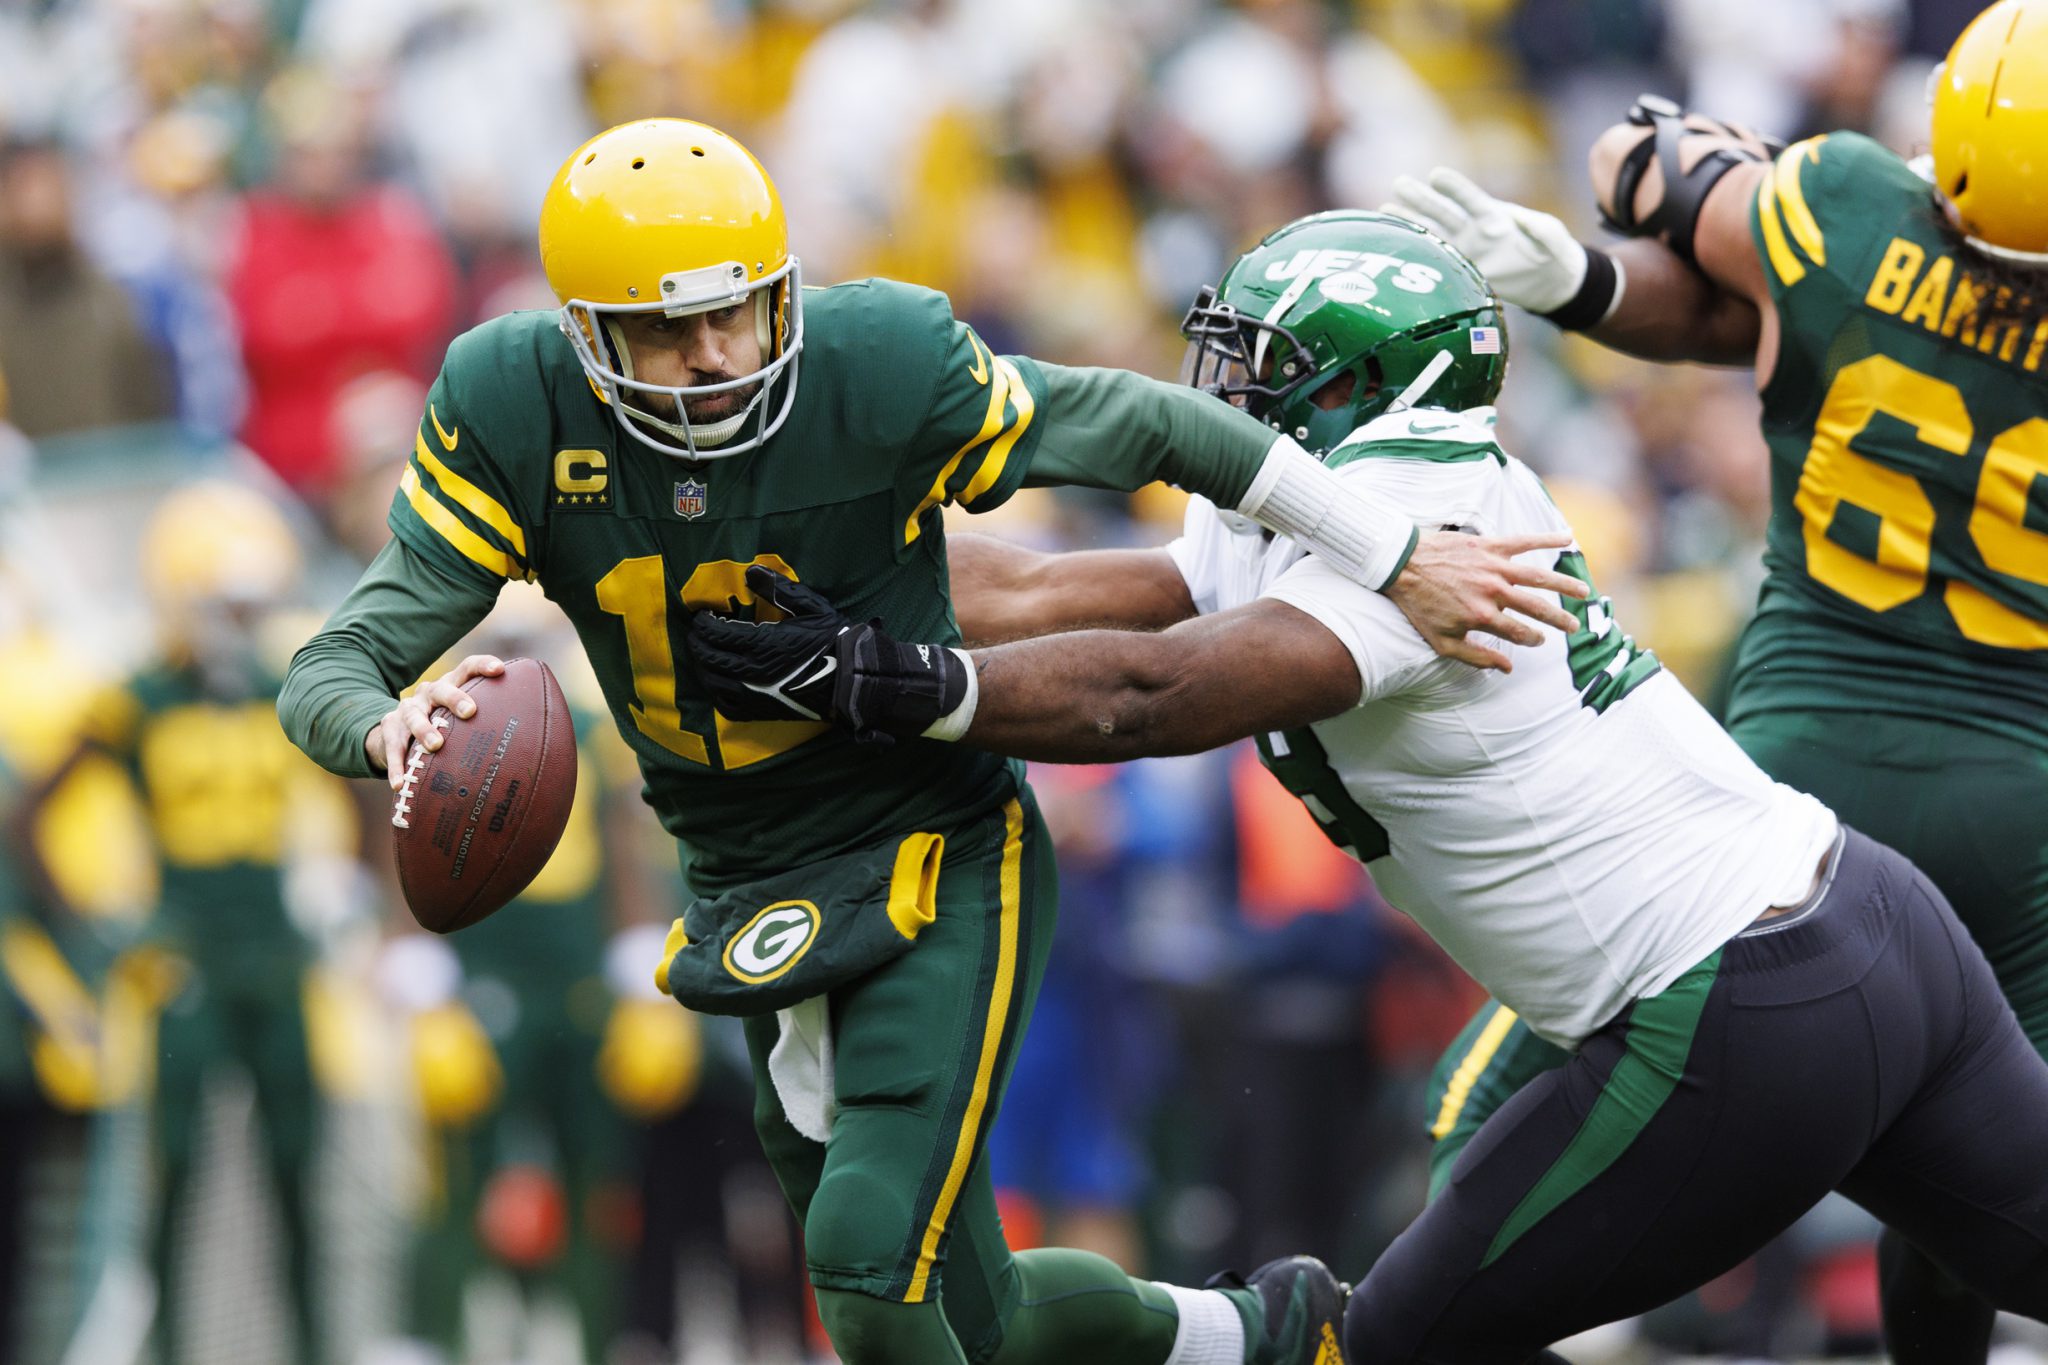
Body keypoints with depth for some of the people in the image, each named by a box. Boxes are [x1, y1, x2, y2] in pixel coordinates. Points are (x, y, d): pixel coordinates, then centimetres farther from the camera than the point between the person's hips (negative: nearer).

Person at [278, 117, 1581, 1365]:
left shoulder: (879, 368, -21)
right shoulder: (514, 412, -14)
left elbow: (1143, 426, -9)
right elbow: (333, 675, -16)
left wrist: (1403, 564, -6)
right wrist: (395, 733, -42)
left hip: (938, 865, -4)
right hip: (754, 906, 4)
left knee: (870, 1260, -22)